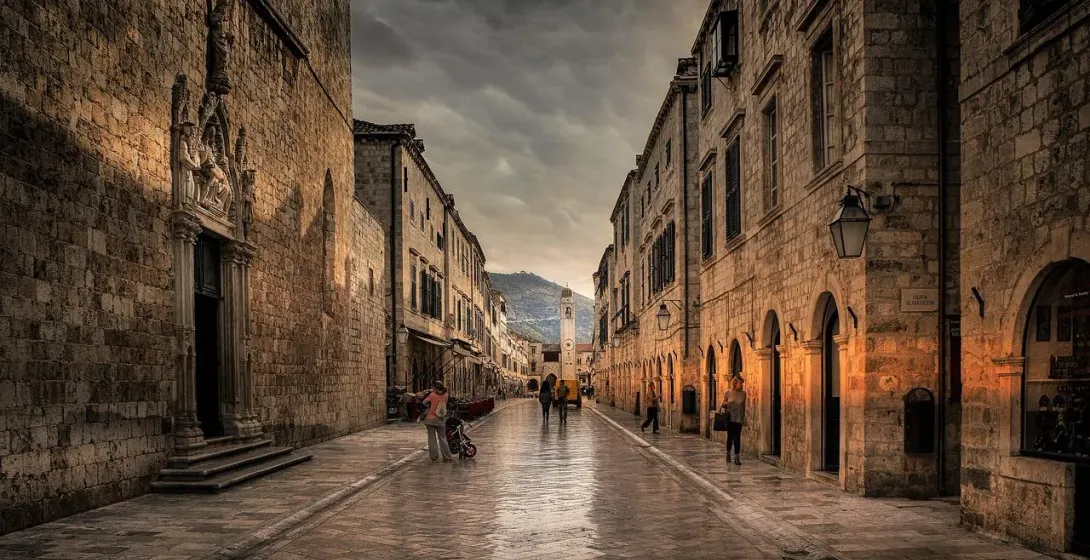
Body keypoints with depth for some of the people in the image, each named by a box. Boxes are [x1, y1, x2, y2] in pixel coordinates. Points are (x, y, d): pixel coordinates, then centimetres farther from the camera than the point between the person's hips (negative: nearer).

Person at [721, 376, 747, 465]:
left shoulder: (743, 393, 3)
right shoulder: (728, 393, 0)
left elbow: (744, 406, 9)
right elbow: (723, 403, 11)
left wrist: (744, 418, 9)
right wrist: (724, 405, -12)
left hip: (739, 418, 1)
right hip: (730, 417, -1)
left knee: (737, 437, -4)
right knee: (730, 436, 4)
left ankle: (737, 457, -3)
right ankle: (728, 452, 28)